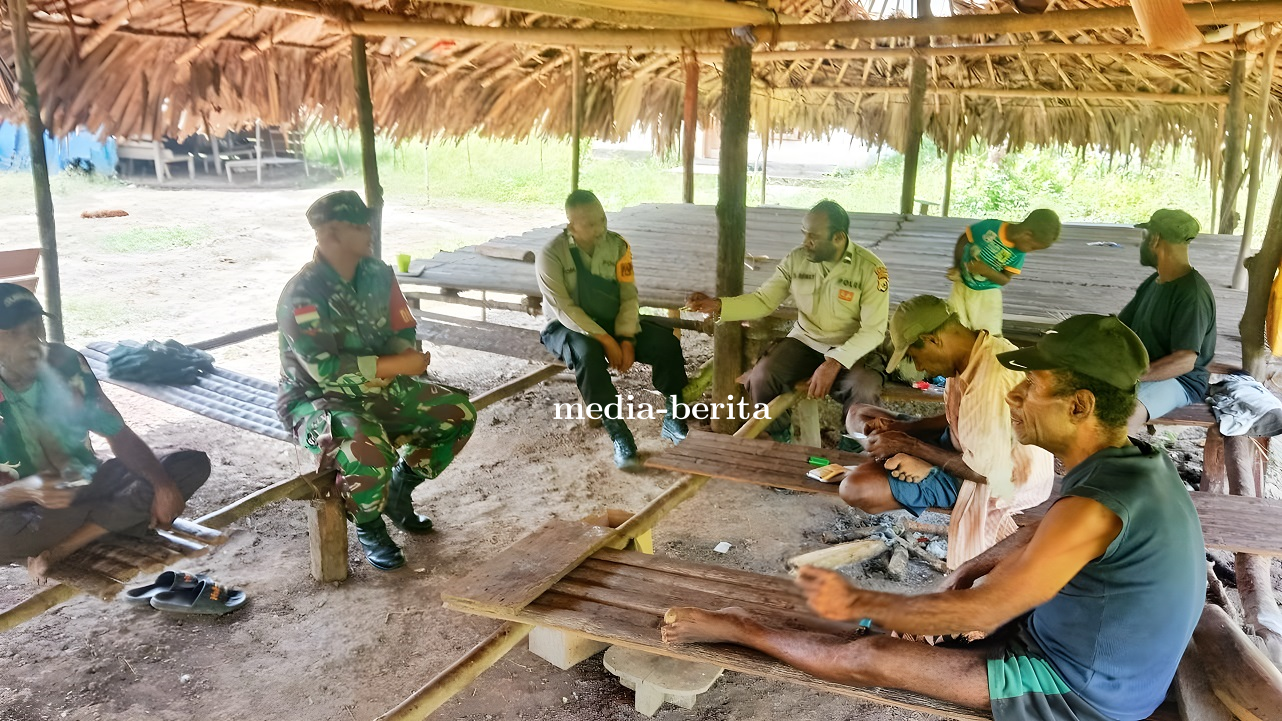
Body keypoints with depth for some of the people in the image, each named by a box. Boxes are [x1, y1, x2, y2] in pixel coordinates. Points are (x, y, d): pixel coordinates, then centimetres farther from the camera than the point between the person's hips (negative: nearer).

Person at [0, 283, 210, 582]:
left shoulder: (65, 362, -8)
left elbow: (118, 434, -5)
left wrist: (163, 485, -21)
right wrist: (25, 490, -41)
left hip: (86, 488, 5)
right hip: (27, 508, -5)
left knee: (193, 464, -14)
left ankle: (58, 550, -20)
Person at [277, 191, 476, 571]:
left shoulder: (377, 273, -1)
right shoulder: (301, 294, -22)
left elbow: (404, 335, 2)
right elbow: (325, 370, -29)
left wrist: (376, 372, -17)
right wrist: (395, 365, -27)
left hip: (378, 388, 7)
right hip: (317, 400, -7)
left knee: (458, 413, -3)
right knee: (368, 452, -37)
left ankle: (398, 494, 16)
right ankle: (368, 528, -2)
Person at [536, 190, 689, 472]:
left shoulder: (617, 245, -5)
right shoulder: (551, 255, -17)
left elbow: (629, 296, -5)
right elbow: (564, 309, -21)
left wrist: (626, 339, -19)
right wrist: (604, 339, -27)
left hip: (613, 322, 4)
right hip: (567, 328, -4)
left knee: (666, 342, -18)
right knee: (587, 354, -39)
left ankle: (672, 419, -3)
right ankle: (619, 435, -30)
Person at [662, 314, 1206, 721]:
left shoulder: (1097, 504, -35)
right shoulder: (1131, 462, -2)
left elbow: (982, 611, -31)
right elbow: (1041, 534, 15)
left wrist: (856, 603, -22)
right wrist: (967, 571, 6)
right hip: (1093, 649, 9)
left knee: (869, 658, -7)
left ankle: (740, 630, 11)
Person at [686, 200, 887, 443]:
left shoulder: (870, 268, -15)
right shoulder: (795, 260, -4)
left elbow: (874, 330, -18)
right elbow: (763, 300, -2)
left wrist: (834, 364, -31)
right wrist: (717, 305, -19)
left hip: (851, 350, -3)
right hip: (805, 341, 3)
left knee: (863, 390, -34)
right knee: (761, 378, -24)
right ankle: (779, 441, 3)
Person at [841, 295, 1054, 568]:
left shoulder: (990, 382, -34)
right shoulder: (978, 349, -4)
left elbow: (985, 471, -30)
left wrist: (909, 445, -20)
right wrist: (903, 428, -5)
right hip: (973, 449, 9)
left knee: (857, 488, -27)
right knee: (860, 416, 13)